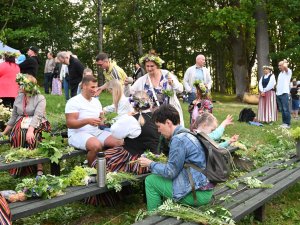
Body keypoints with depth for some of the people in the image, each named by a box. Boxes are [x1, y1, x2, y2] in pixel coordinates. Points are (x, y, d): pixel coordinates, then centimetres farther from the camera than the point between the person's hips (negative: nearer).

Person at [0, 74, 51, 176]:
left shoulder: (40, 98, -6)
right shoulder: (19, 97, 11)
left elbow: (37, 116, -22)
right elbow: (14, 116, 16)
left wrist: (30, 130, -37)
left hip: (36, 125, -4)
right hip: (21, 124, 4)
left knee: (31, 138, -35)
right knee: (16, 135, -30)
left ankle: (39, 169, -31)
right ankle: (18, 169, -24)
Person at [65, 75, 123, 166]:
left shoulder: (96, 101, 15)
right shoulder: (73, 102, -8)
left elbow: (101, 120, 19)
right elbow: (70, 124, -16)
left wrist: (102, 121, -6)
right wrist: (87, 121, -29)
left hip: (96, 132, 7)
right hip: (78, 134, -7)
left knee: (120, 142, -11)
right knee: (96, 145, -37)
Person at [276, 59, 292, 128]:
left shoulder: (288, 71, -3)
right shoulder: (280, 74, 21)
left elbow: (285, 66, -25)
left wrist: (285, 62, -4)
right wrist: (276, 91, 13)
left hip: (284, 93, -8)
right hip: (278, 93, 8)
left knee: (286, 109, -7)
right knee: (282, 109, 9)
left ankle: (287, 123, -4)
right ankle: (284, 122, 14)